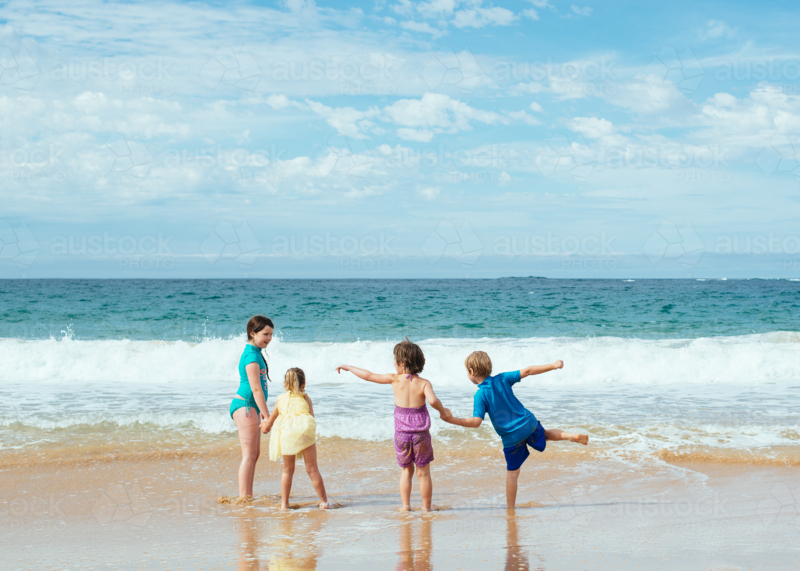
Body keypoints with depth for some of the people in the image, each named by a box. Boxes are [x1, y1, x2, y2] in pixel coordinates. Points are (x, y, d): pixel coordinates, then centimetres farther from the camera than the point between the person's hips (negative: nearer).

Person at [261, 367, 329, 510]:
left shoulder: (280, 399, 26)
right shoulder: (306, 399, 24)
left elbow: (269, 422, 32)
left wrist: (266, 426, 55)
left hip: (285, 430, 1)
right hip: (305, 430, -1)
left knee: (288, 470, 15)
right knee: (312, 469, 8)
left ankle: (284, 504, 13)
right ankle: (324, 501, 12)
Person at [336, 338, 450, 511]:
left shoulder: (395, 379, -3)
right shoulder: (424, 383, -8)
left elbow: (368, 376, 5)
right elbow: (432, 400, -26)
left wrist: (348, 367, 18)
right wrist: (443, 410, -5)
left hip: (401, 433, 1)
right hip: (421, 434, -1)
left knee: (406, 470, 19)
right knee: (423, 473, 10)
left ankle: (405, 506, 14)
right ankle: (426, 508, 14)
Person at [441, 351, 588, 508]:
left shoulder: (480, 395, -14)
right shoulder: (502, 379, -1)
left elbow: (476, 422, -22)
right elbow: (527, 371, 1)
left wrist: (451, 420, -20)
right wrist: (553, 366, 6)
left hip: (512, 437, -4)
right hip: (529, 423, 4)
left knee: (512, 472, 7)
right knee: (545, 434, 34)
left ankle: (510, 508, 12)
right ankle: (572, 436, 11)